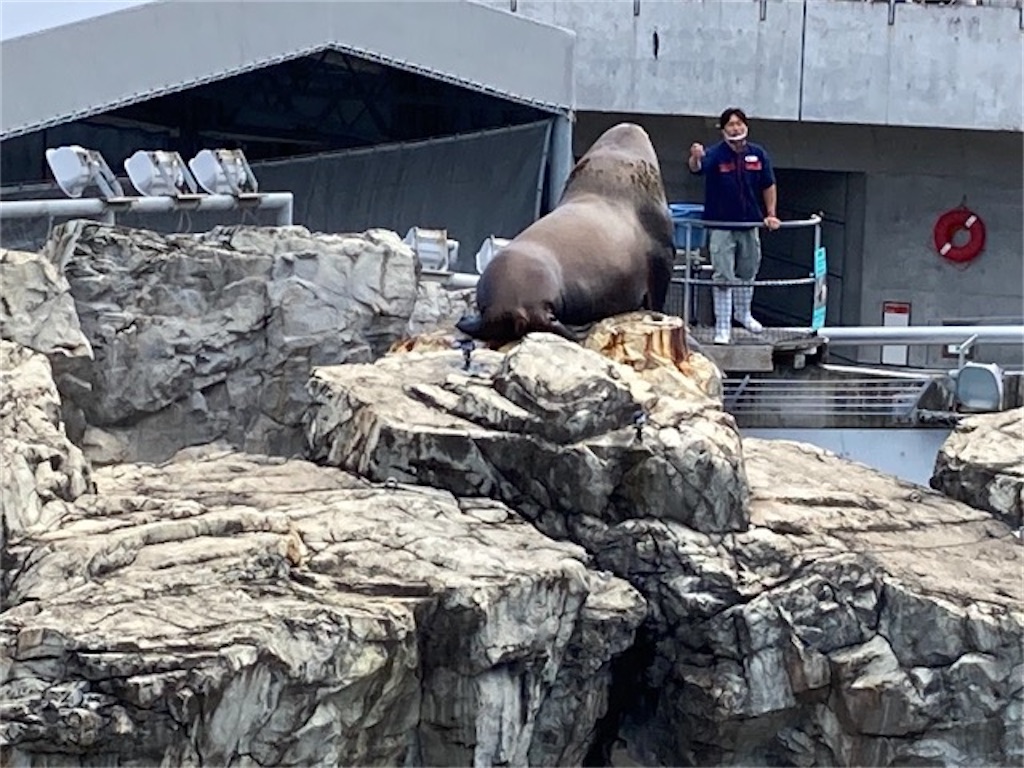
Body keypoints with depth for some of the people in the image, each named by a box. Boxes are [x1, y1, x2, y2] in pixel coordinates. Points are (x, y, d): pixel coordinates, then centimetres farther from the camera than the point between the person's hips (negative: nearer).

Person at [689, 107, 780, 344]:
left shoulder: (758, 154, -2)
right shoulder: (716, 154, -14)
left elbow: (768, 186, 8)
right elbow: (697, 168, -35)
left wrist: (771, 214, 6)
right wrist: (695, 158, -57)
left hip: (749, 224, 4)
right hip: (721, 225, -4)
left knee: (747, 272, 21)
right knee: (723, 278, -2)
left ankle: (743, 313, 43)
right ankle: (722, 327, 6)